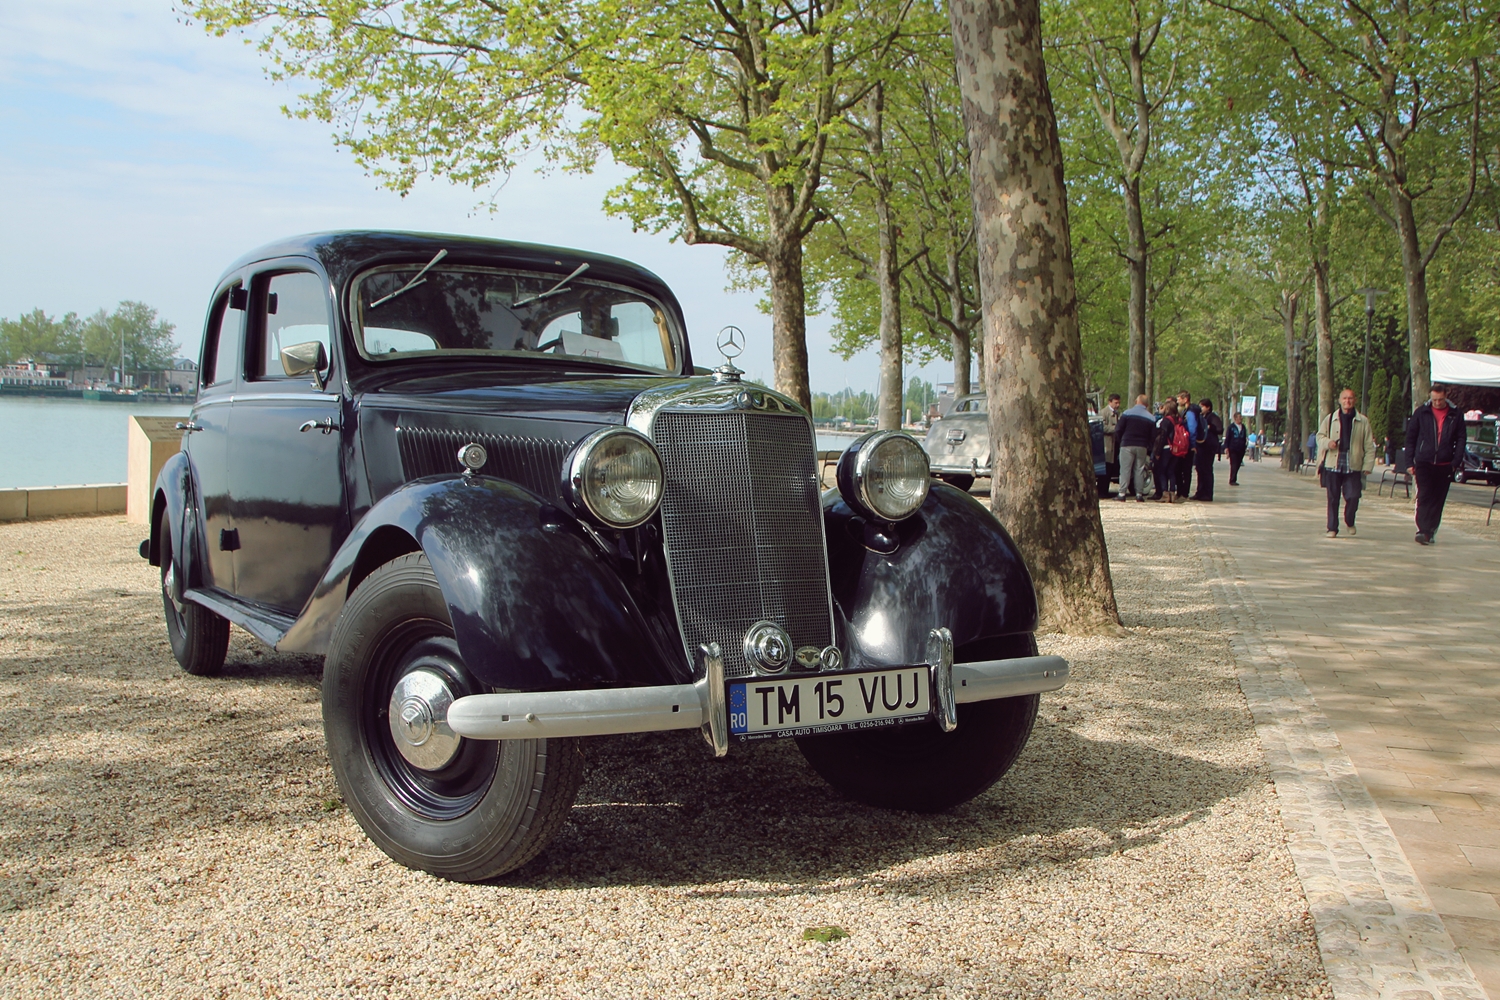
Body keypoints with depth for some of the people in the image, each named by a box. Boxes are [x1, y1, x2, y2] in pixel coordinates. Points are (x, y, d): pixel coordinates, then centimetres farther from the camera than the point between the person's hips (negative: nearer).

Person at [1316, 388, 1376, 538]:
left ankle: (1349, 522, 19)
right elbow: (1320, 436, 16)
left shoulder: (1363, 421, 7)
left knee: (1353, 497, -8)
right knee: (1333, 498, 3)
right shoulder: (1330, 419, 10)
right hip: (1332, 465, 1)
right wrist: (1327, 442, -8)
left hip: (1353, 466, -1)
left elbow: (1369, 446, 7)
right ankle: (1332, 528, 12)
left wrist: (1367, 466, -1)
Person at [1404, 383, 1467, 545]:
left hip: (1444, 465, 2)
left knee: (1438, 500, 5)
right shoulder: (1422, 413, 3)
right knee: (1424, 497, -10)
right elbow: (1410, 438, 5)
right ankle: (1422, 531, -15)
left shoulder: (1456, 415, 5)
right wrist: (1409, 462, 0)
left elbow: (1461, 439, 7)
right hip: (1424, 463, -2)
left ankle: (1430, 532, 12)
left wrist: (1456, 462, -4)